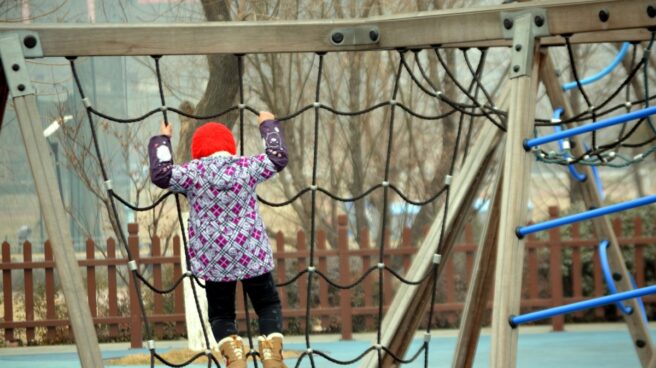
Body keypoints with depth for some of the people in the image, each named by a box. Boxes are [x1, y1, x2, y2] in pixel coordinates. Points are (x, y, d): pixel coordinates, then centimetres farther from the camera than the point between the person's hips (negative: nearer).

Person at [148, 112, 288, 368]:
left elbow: (161, 174, -5)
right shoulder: (246, 167, -2)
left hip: (213, 259, 0)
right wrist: (269, 125, 23)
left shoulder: (194, 172, -7)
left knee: (220, 313, 12)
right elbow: (278, 157, 8)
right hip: (252, 255, 0)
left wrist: (161, 141, 9)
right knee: (268, 305, 13)